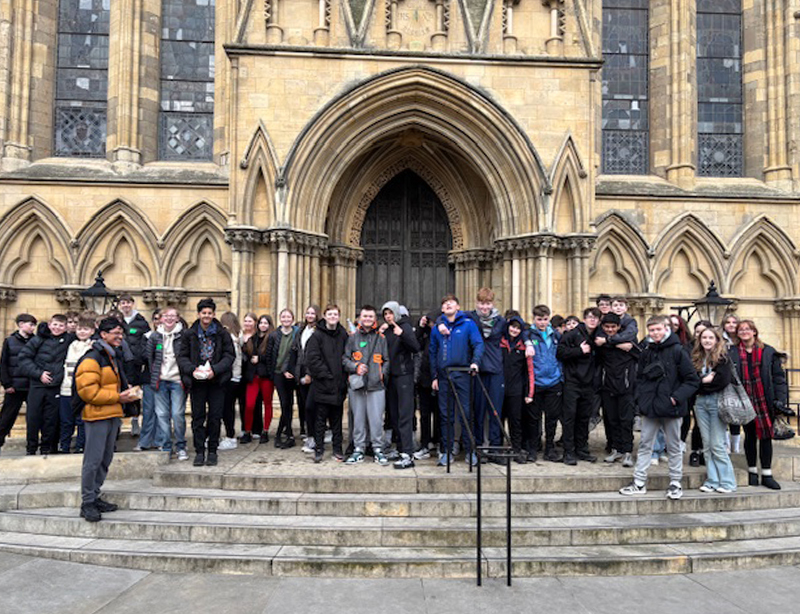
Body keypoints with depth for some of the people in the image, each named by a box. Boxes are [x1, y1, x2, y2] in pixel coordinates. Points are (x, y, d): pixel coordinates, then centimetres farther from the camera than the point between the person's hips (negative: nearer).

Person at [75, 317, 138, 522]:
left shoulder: (114, 357, 18)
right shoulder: (92, 359, -13)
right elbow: (88, 391, -20)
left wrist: (126, 393, 8)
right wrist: (117, 397, -18)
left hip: (113, 415, 9)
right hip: (97, 416, -9)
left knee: (105, 459, 14)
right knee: (93, 460, -4)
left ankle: (95, 497, 25)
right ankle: (87, 503, 5)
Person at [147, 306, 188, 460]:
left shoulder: (184, 335, -2)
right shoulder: (155, 336, 7)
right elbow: (148, 356, 15)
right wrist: (153, 374, 10)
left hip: (178, 380, -3)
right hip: (160, 381, 3)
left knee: (178, 414, -4)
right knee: (162, 414, 6)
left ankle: (180, 446, 11)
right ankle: (165, 447, 16)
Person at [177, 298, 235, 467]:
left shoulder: (222, 334, 2)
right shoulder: (190, 334, 5)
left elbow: (229, 355, 0)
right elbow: (182, 356, 5)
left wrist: (215, 370, -14)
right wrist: (192, 369, -13)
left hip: (216, 381, -1)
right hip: (196, 381, 1)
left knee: (215, 417, 3)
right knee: (198, 417, 4)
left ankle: (212, 451, 15)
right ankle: (199, 451, 13)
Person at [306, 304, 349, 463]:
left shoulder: (343, 335, 7)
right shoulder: (317, 335, -4)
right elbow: (312, 358, -9)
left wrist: (343, 376, -2)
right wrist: (325, 374, -13)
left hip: (339, 384, 3)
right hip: (322, 385, -3)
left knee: (337, 418, 11)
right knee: (321, 418, 4)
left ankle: (337, 448, 20)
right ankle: (319, 449, 14)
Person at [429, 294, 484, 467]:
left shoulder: (468, 323, 2)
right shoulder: (437, 327, 12)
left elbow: (478, 344, -5)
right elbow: (432, 352, 14)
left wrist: (475, 362, -23)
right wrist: (434, 376, 9)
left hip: (462, 374, -3)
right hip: (443, 375, 3)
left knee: (466, 413, -2)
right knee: (446, 415, 7)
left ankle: (469, 450, 10)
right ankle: (448, 451, 16)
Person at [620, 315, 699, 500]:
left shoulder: (677, 351, -8)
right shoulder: (646, 352, 7)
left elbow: (692, 380, -8)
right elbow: (640, 377, 17)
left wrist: (677, 397, -16)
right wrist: (640, 396, 3)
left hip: (671, 409, -5)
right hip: (650, 408, 5)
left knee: (674, 447, 9)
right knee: (644, 445, 8)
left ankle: (675, 483, 22)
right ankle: (639, 482, 15)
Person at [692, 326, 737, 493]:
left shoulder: (722, 357, -3)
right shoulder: (696, 358, 12)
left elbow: (724, 380, -14)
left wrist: (704, 382, -5)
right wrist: (703, 380, -11)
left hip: (717, 401, -5)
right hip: (701, 402, 5)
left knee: (717, 445, -5)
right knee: (707, 445, 7)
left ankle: (727, 482, 7)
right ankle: (712, 481, 14)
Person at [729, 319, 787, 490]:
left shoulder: (768, 352, 2)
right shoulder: (732, 354, 2)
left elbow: (778, 377, 2)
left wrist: (780, 399, -5)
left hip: (765, 401, 0)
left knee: (766, 436, 3)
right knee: (750, 436, 10)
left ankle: (766, 474, 13)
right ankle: (752, 471, 23)